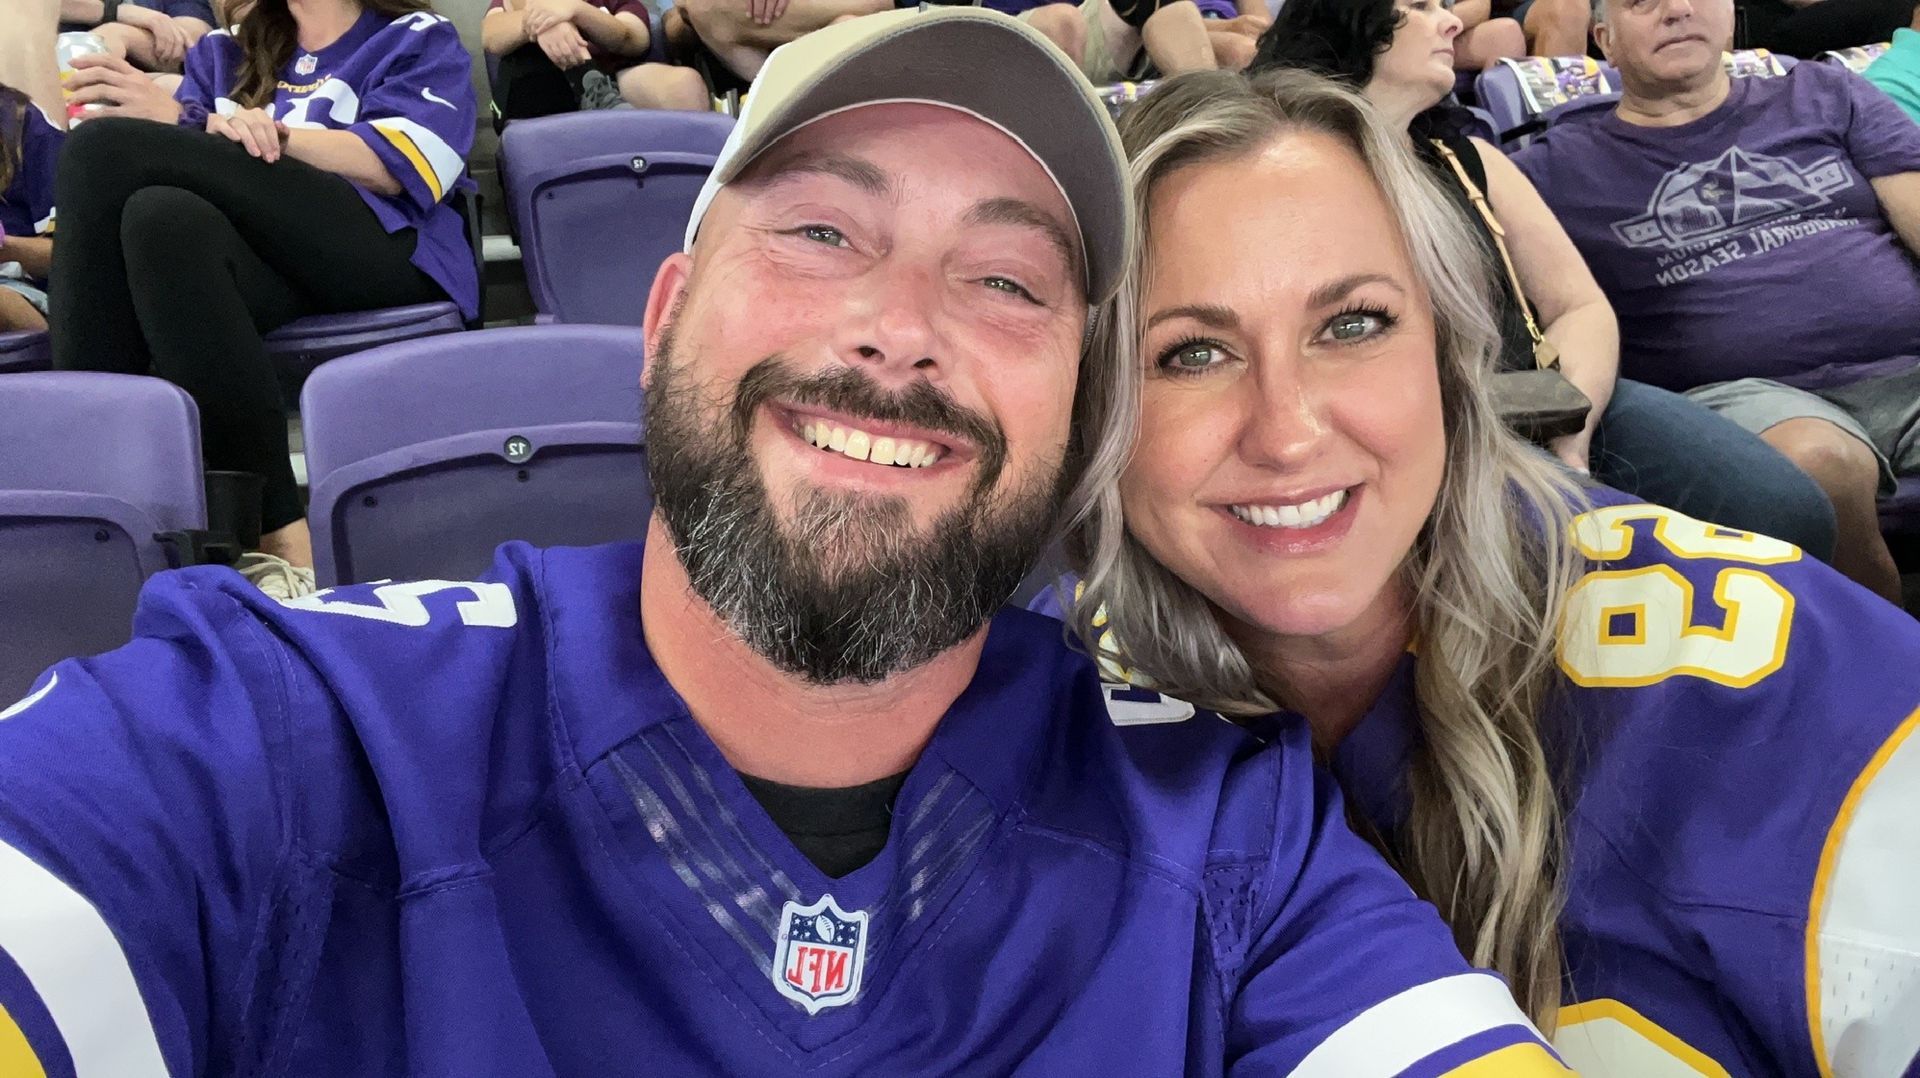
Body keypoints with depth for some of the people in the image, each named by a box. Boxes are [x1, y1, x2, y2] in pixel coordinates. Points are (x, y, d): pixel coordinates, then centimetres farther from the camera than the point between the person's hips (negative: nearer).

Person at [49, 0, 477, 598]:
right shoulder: (224, 53, 32)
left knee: (105, 148, -21)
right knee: (164, 217, -34)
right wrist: (213, 133, -9)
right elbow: (180, 168, 16)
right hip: (262, 262, 3)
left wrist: (215, 125, -11)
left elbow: (396, 167, 0)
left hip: (387, 251, -3)